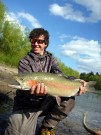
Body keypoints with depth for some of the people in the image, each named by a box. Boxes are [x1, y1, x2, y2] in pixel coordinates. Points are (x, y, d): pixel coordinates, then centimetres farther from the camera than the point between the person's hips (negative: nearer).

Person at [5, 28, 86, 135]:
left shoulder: (50, 59, 6)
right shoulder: (24, 62, -7)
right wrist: (35, 91, -46)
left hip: (45, 102, 5)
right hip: (26, 104, -4)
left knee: (69, 98, -17)